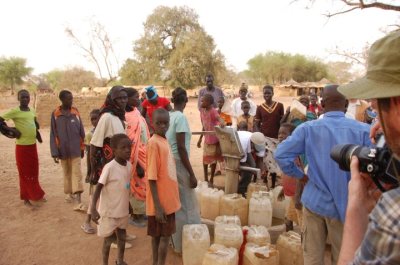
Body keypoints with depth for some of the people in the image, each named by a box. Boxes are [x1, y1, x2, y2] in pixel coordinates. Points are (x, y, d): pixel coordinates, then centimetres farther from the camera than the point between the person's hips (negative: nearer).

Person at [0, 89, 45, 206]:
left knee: (34, 172, 15)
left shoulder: (32, 110, 8)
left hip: (33, 145, 6)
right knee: (25, 173, 3)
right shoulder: (14, 111, -12)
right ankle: (26, 197, 14)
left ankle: (35, 195, 30)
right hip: (22, 146, -6)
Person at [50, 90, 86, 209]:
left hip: (75, 150, 0)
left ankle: (79, 201, -7)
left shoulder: (76, 112, -1)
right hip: (63, 150, 0)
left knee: (77, 173, -4)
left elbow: (81, 131, 5)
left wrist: (82, 148, 7)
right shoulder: (55, 114, -5)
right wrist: (54, 152, -6)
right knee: (67, 173, 16)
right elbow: (53, 134, -3)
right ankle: (68, 193, 35)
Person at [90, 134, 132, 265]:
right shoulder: (109, 167, -23)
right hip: (109, 211, -6)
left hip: (123, 210, 6)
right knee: (108, 239, 10)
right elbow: (98, 188, -19)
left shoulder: (129, 166, -2)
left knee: (122, 237, 20)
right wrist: (93, 209, -27)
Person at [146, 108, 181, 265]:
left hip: (168, 199, 8)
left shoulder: (164, 141, 7)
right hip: (160, 202, -8)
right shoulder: (153, 143, -19)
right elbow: (152, 178, -21)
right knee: (164, 236, 3)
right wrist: (158, 206, -21)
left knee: (158, 235, 17)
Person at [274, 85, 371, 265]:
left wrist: (301, 176, -1)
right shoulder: (364, 130, -12)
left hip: (314, 201, 1)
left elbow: (281, 155, -14)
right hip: (346, 205, 0)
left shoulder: (308, 128, -9)